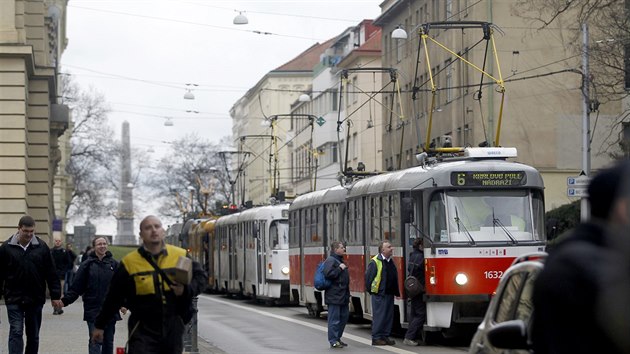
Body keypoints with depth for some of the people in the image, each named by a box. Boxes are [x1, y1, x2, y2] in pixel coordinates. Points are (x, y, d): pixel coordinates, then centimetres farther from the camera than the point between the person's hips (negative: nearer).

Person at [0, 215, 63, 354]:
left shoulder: (41, 247, 2)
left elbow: (51, 274, 4)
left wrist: (55, 296, 0)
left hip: (36, 300, 2)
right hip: (14, 299, -2)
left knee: (33, 335, 10)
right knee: (16, 332, -11)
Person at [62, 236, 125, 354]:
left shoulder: (114, 264, 4)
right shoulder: (87, 265, -1)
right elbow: (76, 287, -1)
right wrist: (64, 301, -11)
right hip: (93, 310, -2)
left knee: (108, 341, 10)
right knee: (95, 341, -9)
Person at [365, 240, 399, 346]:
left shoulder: (391, 262, 13)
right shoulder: (375, 262, -12)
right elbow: (368, 276, -11)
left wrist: (396, 292, 15)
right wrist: (370, 290, -10)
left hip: (389, 294, 8)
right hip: (379, 294, -8)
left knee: (389, 316, 9)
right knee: (378, 316, -4)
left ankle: (385, 336, 17)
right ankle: (376, 338, 1)